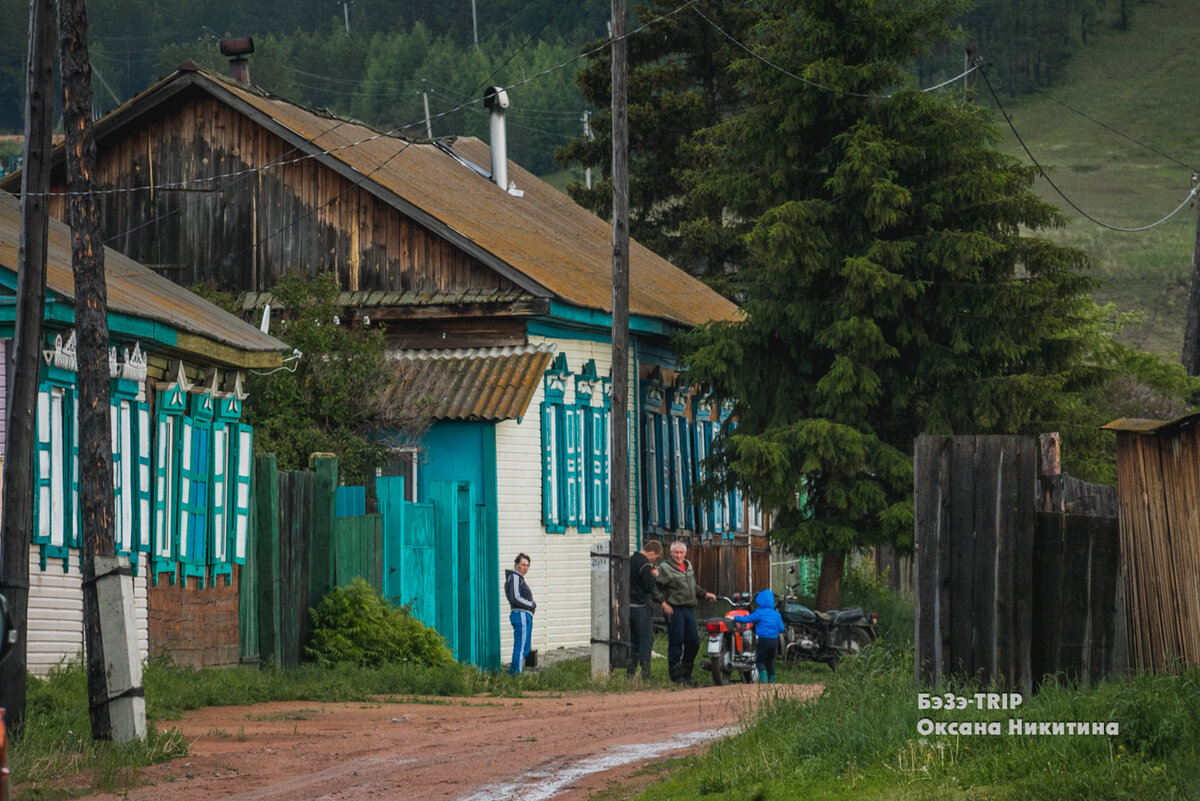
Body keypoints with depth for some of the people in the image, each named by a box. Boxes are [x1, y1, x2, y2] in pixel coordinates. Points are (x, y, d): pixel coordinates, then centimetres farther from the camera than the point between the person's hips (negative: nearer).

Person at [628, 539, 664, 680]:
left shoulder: (631, 561, 12)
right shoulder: (644, 564, -15)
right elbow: (649, 587, -17)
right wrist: (655, 575, -1)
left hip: (629, 606, 8)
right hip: (641, 608, -8)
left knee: (633, 641, 14)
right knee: (646, 641, -2)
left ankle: (630, 673, 14)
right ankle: (645, 673, -6)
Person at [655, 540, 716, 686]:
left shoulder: (688, 566, 19)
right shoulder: (665, 568, -4)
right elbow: (657, 587, -10)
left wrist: (705, 593, 27)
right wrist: (664, 603, -20)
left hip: (689, 609, 7)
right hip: (674, 609, -7)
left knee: (693, 643, 7)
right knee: (676, 643, -7)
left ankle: (686, 674, 20)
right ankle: (676, 677, -2)